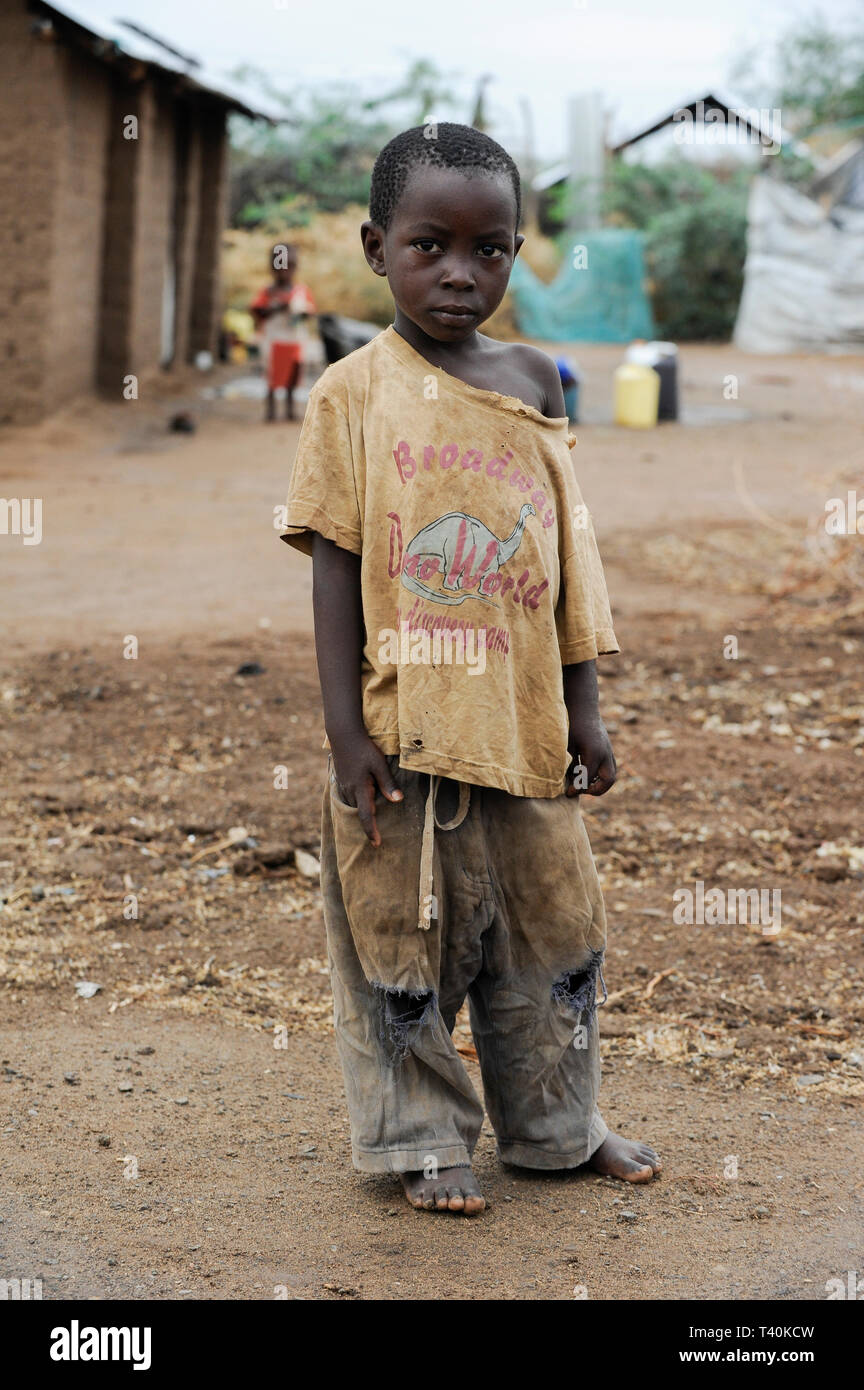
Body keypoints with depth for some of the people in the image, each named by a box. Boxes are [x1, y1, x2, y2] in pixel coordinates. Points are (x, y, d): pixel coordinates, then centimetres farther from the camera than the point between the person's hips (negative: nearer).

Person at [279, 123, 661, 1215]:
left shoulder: (533, 381, 4)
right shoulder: (353, 393, -6)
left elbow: (567, 554, 9)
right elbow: (336, 562, -7)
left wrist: (582, 707, 7)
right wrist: (346, 731, -11)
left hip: (522, 722, 4)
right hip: (402, 725, -4)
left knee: (549, 925, 15)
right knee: (402, 936, 7)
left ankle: (555, 1124, 33)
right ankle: (421, 1140, 24)